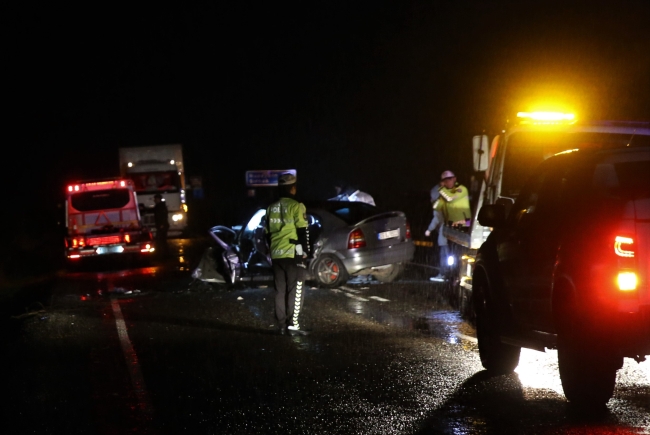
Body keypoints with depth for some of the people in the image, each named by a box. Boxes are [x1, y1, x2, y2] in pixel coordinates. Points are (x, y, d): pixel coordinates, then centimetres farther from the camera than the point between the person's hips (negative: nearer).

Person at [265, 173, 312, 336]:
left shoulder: (271, 208, 12)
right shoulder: (296, 206, -9)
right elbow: (303, 231, -11)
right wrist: (306, 252, -4)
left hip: (277, 255, 6)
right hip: (293, 254, -6)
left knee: (280, 290, 10)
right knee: (296, 290, -2)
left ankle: (282, 325, 11)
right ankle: (293, 324, -7)